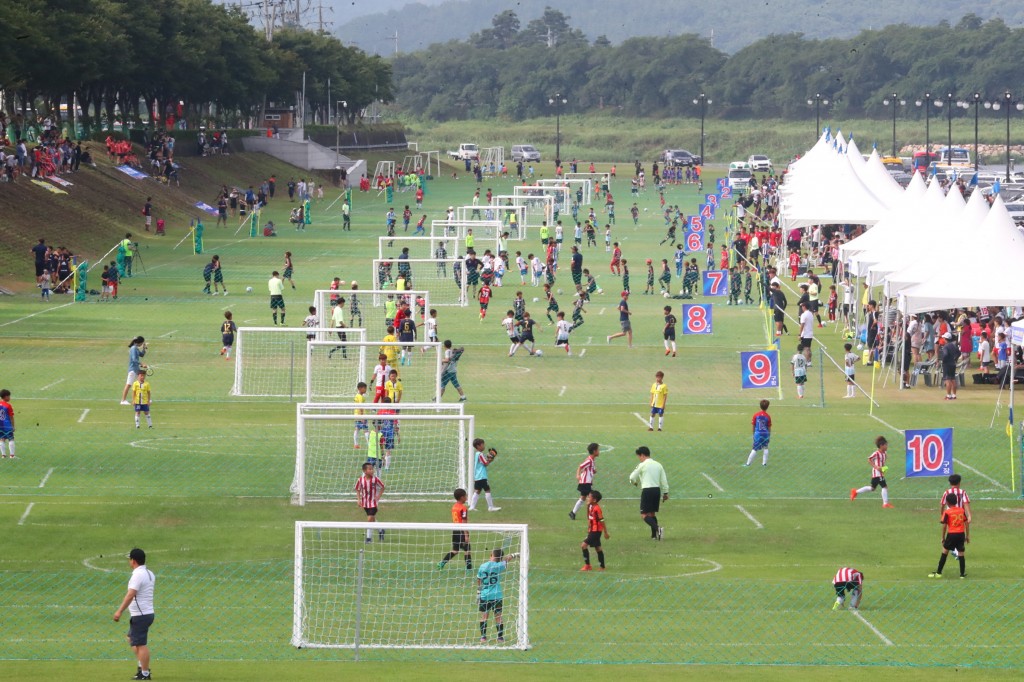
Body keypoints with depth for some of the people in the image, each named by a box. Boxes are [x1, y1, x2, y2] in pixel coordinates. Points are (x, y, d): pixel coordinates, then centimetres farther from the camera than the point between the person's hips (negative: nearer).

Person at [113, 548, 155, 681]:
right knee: (132, 640, 22)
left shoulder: (138, 575, -17)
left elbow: (130, 595, -26)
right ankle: (143, 667, 21)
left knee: (141, 644, -6)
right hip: (149, 613, 10)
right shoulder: (149, 574, 13)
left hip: (140, 615, -10)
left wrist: (119, 611, -29)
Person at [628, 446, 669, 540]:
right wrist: (665, 493, 17)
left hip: (647, 490, -7)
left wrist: (635, 482, 24)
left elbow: (632, 478, 1)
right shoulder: (658, 465, 12)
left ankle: (657, 529, -28)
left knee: (644, 515, -6)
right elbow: (664, 480, 11)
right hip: (657, 489, 7)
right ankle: (654, 535, 15)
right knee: (652, 513, 19)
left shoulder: (642, 465, -5)